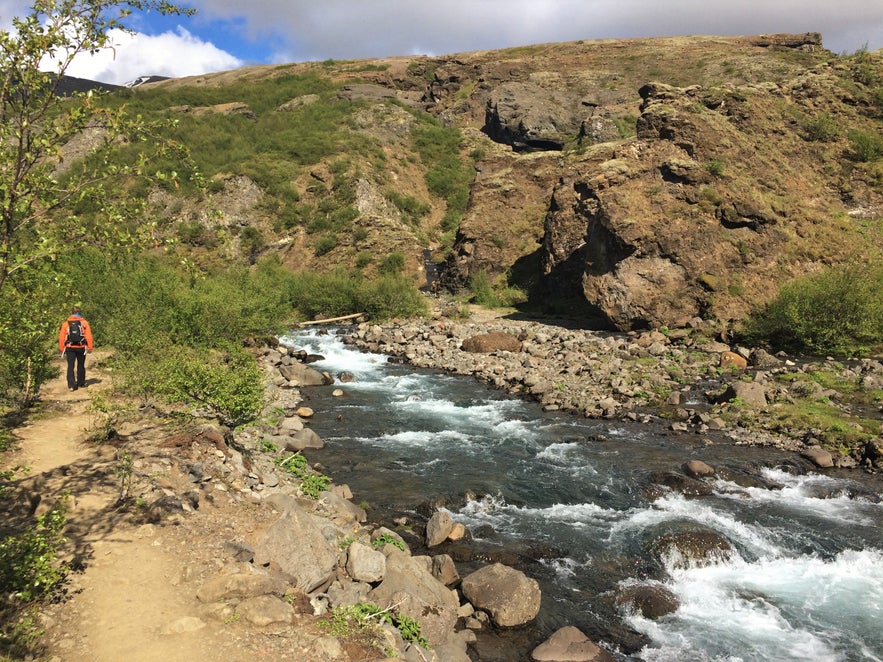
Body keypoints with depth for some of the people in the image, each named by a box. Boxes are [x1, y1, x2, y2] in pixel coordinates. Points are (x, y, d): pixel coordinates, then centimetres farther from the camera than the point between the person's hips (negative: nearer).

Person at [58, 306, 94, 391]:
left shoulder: (66, 323, 0)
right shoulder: (84, 322, -3)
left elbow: (61, 337, 2)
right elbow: (89, 336, -7)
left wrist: (62, 349, 9)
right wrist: (90, 348, -1)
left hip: (70, 348, 0)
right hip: (81, 348, 0)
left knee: (70, 366, 2)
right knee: (81, 366, 15)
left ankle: (71, 385, -6)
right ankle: (81, 383, 26)